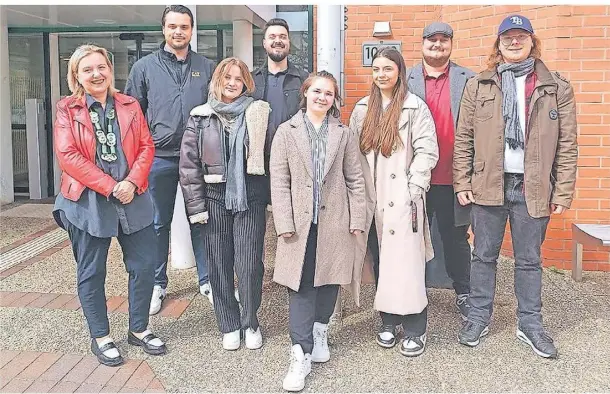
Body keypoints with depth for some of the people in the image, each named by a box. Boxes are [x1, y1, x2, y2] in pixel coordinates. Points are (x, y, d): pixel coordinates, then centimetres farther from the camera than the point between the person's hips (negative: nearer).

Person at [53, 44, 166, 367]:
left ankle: (138, 329, 26)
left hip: (133, 198, 3)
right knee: (91, 272, 8)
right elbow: (67, 156, -11)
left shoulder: (130, 106, 8)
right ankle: (100, 337, 24)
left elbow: (146, 146, 4)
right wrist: (110, 187, -17)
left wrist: (132, 182, -13)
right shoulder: (67, 109, -1)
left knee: (144, 265, 7)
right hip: (88, 202, -3)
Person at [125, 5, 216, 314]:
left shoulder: (207, 67, 6)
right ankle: (158, 284, 23)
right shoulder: (145, 67, 3)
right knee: (159, 224, 10)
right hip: (159, 158, 0)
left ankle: (206, 280, 22)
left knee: (201, 220, 9)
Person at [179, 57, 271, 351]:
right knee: (219, 264, 7)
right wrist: (196, 206, -2)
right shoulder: (200, 118, 4)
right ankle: (229, 326, 23)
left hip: (250, 196, -1)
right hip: (215, 197, 1)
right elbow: (189, 164, 2)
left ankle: (251, 322, 20)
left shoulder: (258, 114, 2)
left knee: (249, 265, -1)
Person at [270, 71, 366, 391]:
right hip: (300, 221, -2)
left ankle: (320, 334, 33)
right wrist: (284, 223, -8)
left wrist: (357, 218, 1)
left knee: (329, 280, 11)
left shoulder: (343, 134, 8)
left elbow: (354, 179, 7)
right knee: (301, 286, -3)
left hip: (334, 221, 2)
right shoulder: (287, 131, 3)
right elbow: (279, 180, -1)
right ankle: (301, 355, 2)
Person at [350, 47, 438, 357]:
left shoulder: (415, 107, -3)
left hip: (402, 200, -4)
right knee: (379, 261, 9)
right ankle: (388, 321, 24)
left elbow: (427, 152, -7)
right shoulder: (362, 110, 12)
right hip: (371, 199, 5)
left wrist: (412, 190, -11)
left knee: (406, 263, -4)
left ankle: (415, 330, 8)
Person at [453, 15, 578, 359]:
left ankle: (530, 324, 24)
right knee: (484, 256, 10)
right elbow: (463, 139, 4)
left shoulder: (558, 88, 4)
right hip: (488, 186, 1)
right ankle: (479, 318, 24)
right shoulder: (478, 86, 6)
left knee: (529, 260, 10)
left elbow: (567, 145, 1)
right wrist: (463, 182, -2)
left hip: (533, 189, 0)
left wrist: (563, 193, -3)